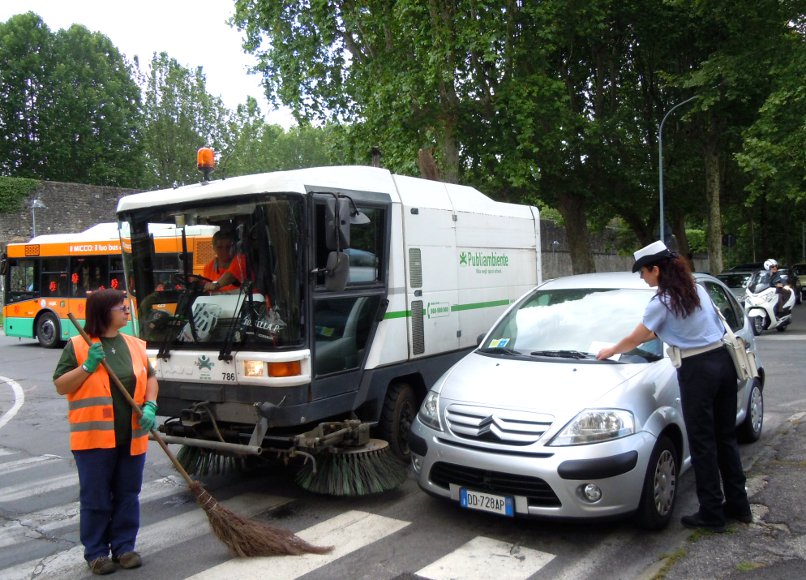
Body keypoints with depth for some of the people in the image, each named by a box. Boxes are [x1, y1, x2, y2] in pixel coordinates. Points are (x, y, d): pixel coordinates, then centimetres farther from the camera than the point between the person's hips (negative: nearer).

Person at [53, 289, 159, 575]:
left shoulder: (134, 344, 8)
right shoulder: (77, 345, -3)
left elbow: (150, 378, 15)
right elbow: (60, 386, -3)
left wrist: (150, 406, -1)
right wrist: (88, 366, -17)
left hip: (132, 436, 4)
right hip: (94, 436, -4)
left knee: (128, 495, 11)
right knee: (96, 498, 6)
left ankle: (124, 546, 25)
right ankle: (96, 552, 20)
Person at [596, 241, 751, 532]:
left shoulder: (662, 302, -11)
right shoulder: (697, 289, 11)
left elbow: (634, 339, -3)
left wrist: (610, 351, 14)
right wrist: (645, 335, 23)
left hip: (697, 371, -8)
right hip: (722, 360, 8)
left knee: (703, 443, 1)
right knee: (725, 437, 16)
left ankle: (711, 514, 8)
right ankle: (738, 505, 24)